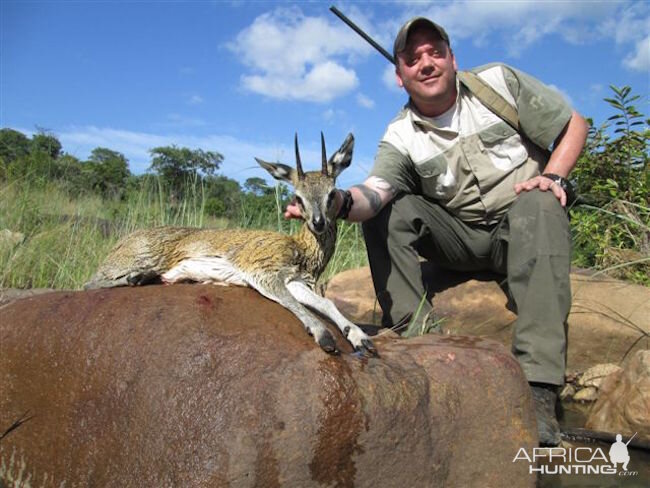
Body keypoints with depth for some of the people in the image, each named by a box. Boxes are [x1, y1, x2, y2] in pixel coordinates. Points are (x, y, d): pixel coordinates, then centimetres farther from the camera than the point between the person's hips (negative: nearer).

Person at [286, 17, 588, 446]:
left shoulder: (499, 82, -4)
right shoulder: (401, 138, -5)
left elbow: (574, 124, 3)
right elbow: (374, 191, -26)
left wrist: (554, 176, -15)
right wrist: (342, 201, -49)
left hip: (520, 222, -1)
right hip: (461, 238, 2)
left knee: (538, 206, -36)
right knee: (384, 211, -16)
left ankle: (539, 389, -42)